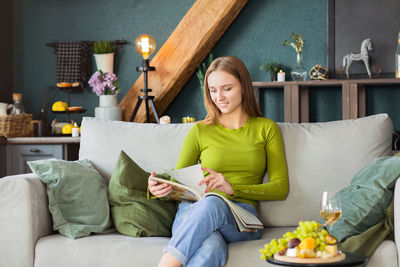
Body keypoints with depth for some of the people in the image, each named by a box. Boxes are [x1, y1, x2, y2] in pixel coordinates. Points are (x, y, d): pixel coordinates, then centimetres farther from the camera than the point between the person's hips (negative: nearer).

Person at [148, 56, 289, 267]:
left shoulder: (266, 128, 15)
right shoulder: (200, 131, 17)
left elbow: (280, 188, 7)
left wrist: (233, 189, -10)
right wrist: (158, 189, -9)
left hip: (241, 219, 0)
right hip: (194, 211, 1)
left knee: (212, 204, -40)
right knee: (210, 248, -40)